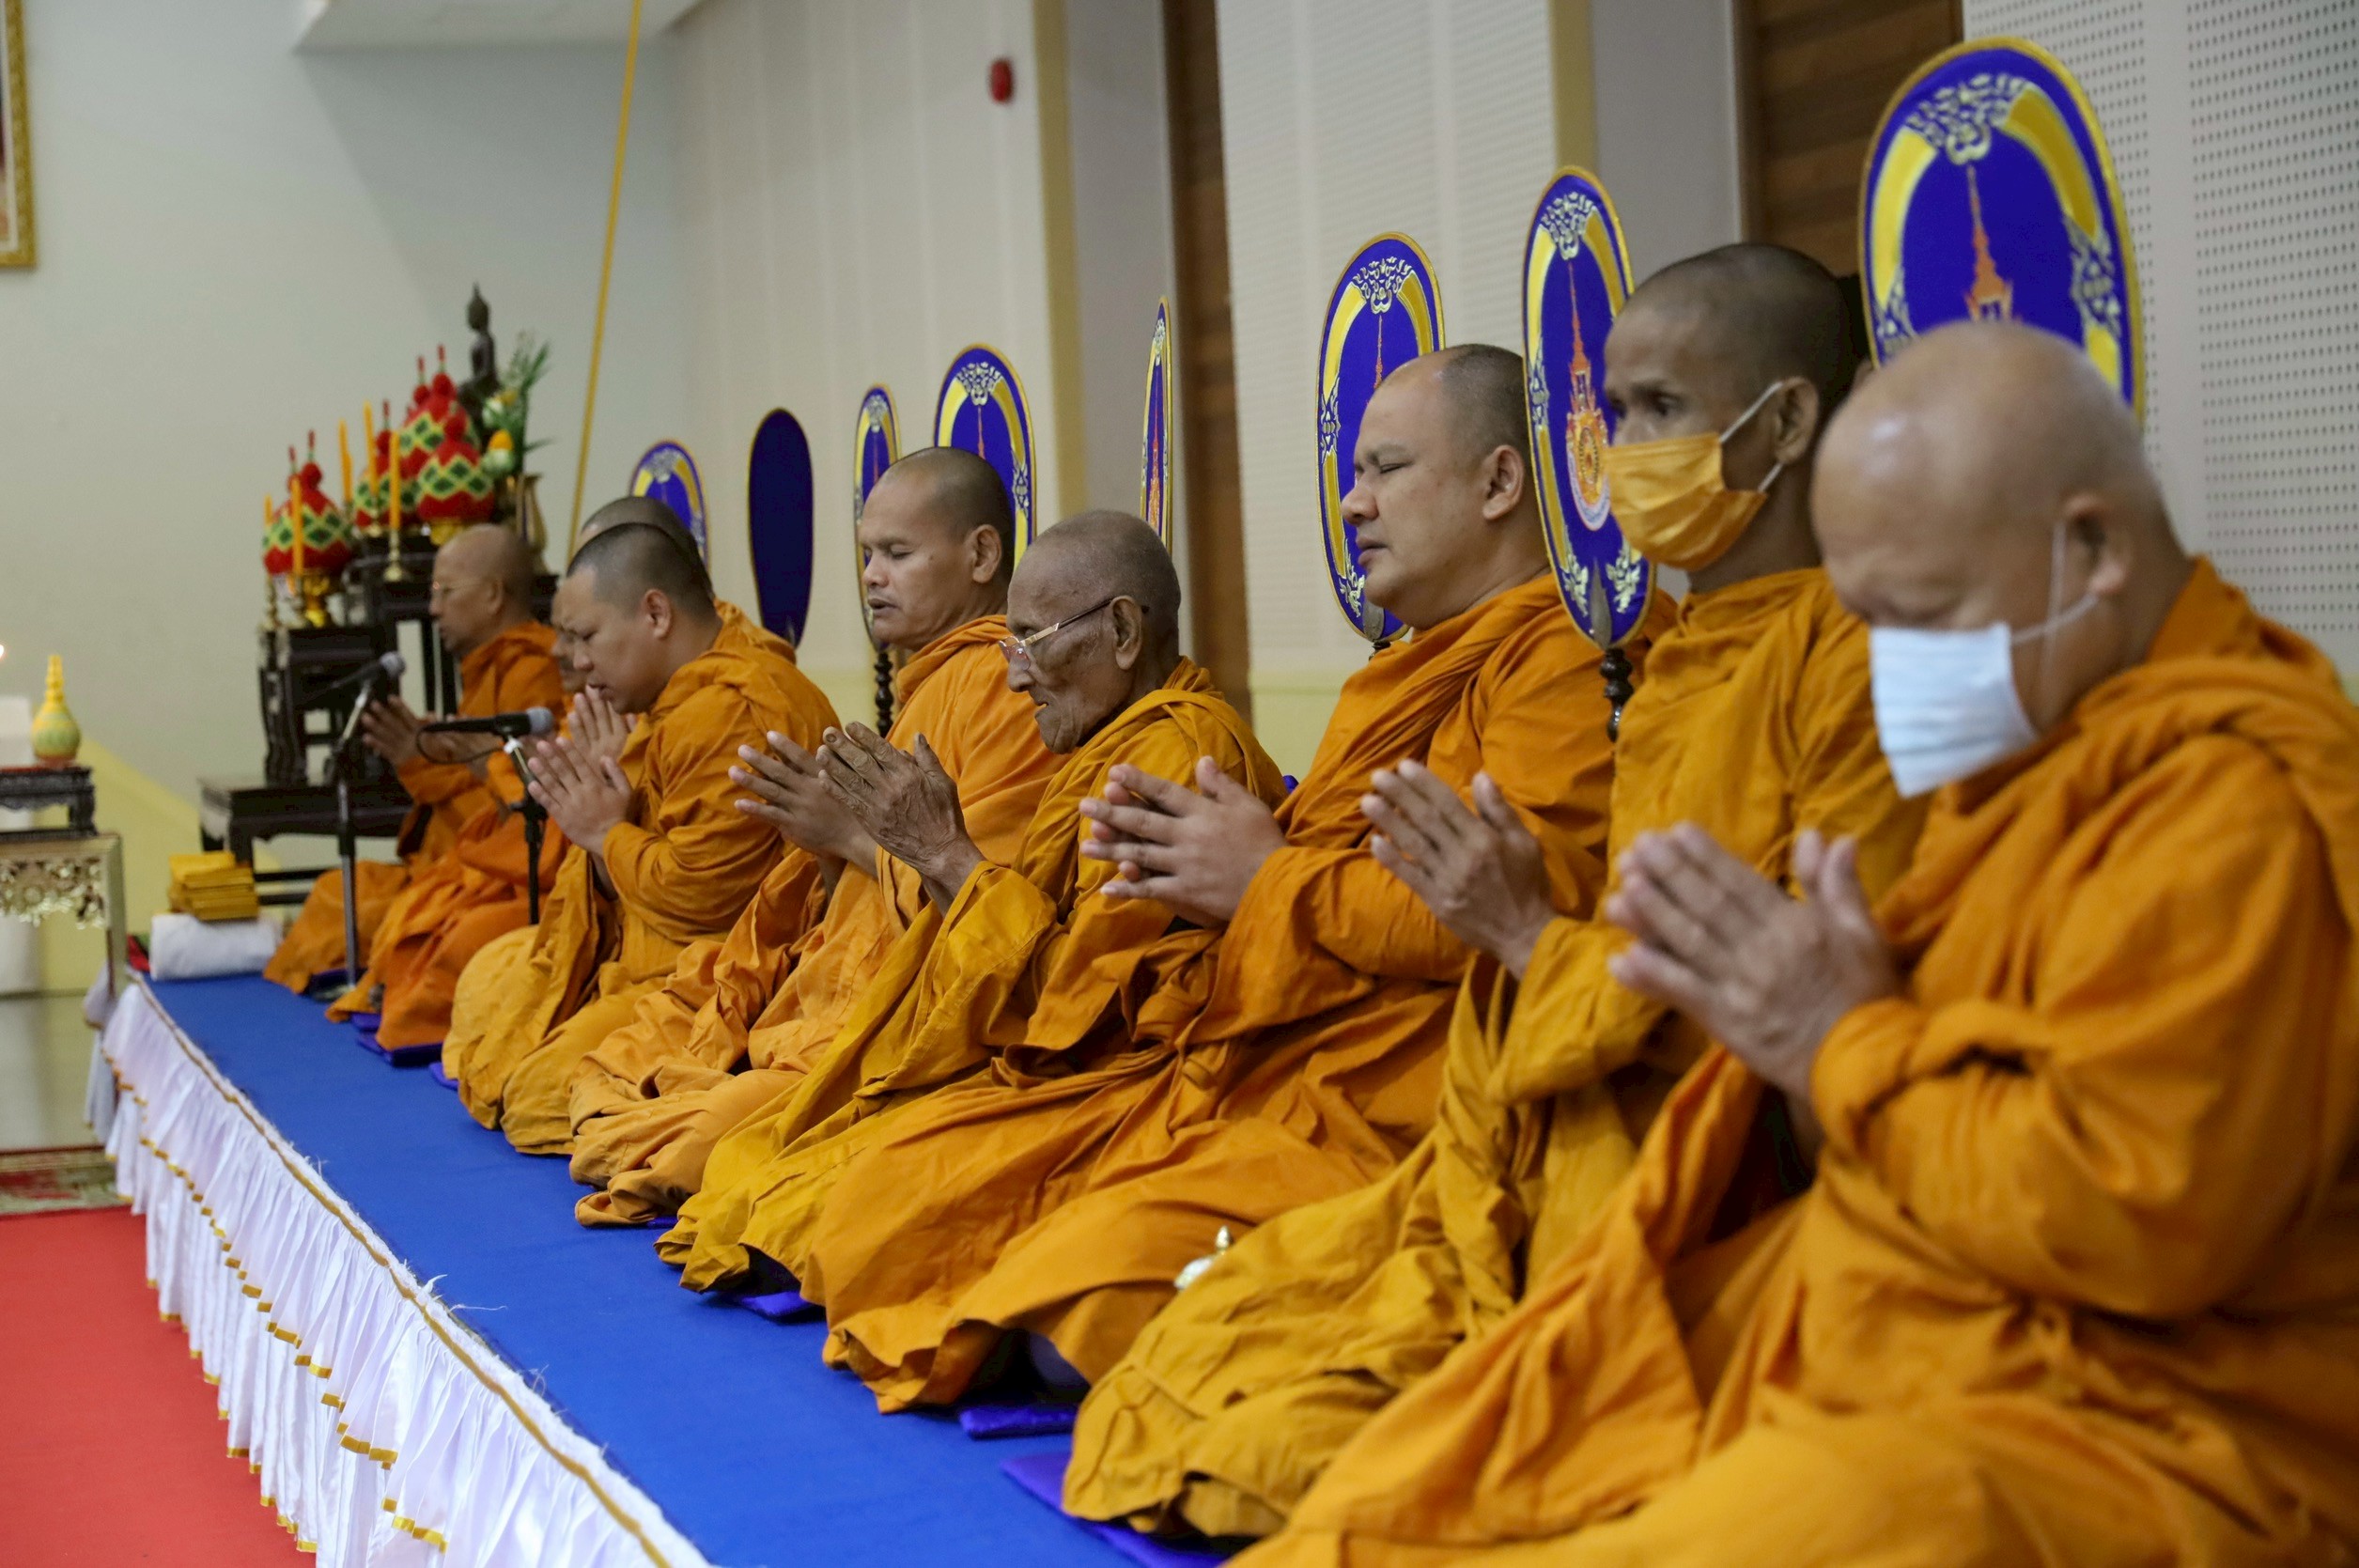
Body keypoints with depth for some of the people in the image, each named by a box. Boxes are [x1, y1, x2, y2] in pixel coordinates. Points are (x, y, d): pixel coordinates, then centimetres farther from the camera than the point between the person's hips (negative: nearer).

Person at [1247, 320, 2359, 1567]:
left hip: (2110, 1438, -9)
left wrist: (1844, 1043, -14)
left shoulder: (2240, 803, -17)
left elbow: (2140, 1209, -25)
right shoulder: (2039, 749, 14)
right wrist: (1783, 1007, -3)